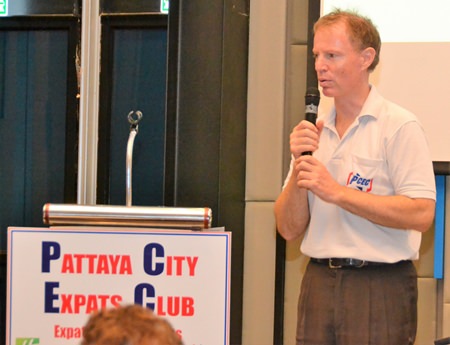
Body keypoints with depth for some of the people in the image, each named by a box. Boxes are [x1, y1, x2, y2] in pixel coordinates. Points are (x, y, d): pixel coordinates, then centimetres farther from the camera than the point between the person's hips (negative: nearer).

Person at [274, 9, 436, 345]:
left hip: (379, 288, -5)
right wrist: (300, 167, -7)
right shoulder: (313, 133, 12)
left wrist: (337, 192, -17)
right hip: (319, 282, 5)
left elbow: (420, 214, -18)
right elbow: (289, 229, 9)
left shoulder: (400, 126, -7)